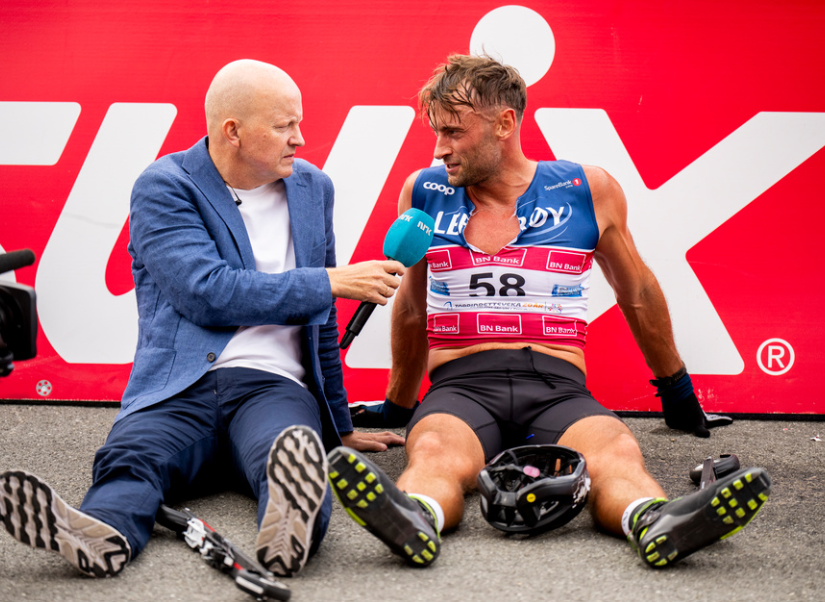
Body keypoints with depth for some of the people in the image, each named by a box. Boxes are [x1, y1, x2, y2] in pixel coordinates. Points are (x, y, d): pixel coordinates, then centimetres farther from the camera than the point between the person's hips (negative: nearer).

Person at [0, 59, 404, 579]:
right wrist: (331, 282, -9)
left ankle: (291, 524, -66)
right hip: (180, 387, -1)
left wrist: (341, 426, 30)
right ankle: (102, 532, -63)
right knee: (130, 457, -35)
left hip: (275, 386, 2)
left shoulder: (312, 189, 19)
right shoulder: (163, 188, 2)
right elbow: (208, 294, -12)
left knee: (294, 447, -35)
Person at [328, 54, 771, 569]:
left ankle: (657, 525, -63)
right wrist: (398, 405, 37)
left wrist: (676, 388, 34)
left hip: (558, 389, 0)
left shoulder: (588, 191, 9)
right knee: (436, 454, -37)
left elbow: (637, 294, 24)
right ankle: (414, 520, -65)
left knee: (616, 452, -35)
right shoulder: (424, 193, 13)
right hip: (461, 386, 0)